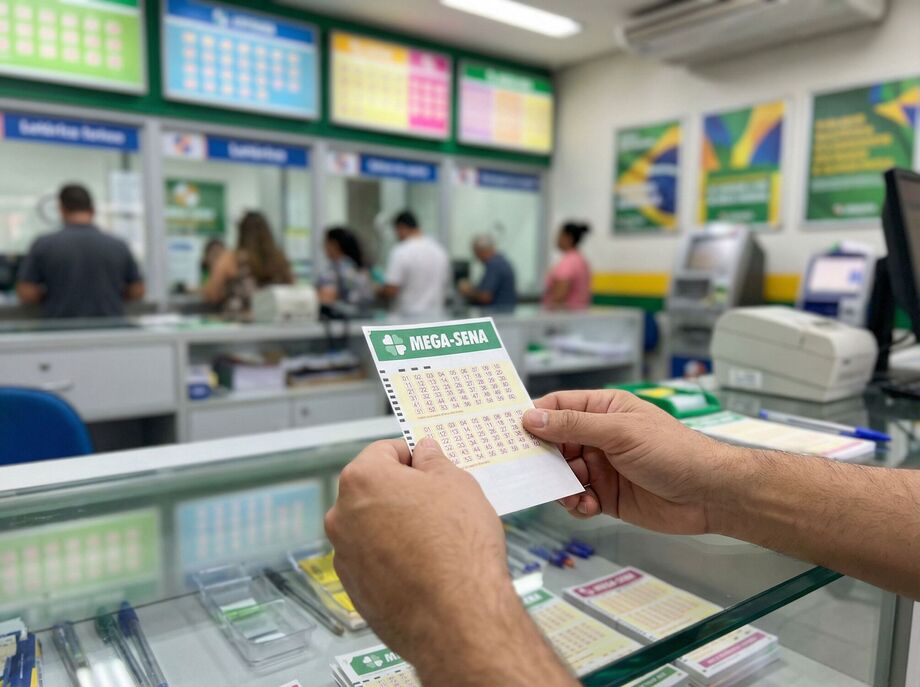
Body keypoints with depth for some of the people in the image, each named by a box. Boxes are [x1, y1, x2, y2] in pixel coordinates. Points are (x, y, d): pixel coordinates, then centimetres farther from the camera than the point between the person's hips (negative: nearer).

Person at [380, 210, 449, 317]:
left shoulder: (400, 252, -12)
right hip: (435, 318, 6)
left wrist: (380, 290, 5)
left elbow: (390, 291, -15)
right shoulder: (440, 249, 6)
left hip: (408, 317, -6)